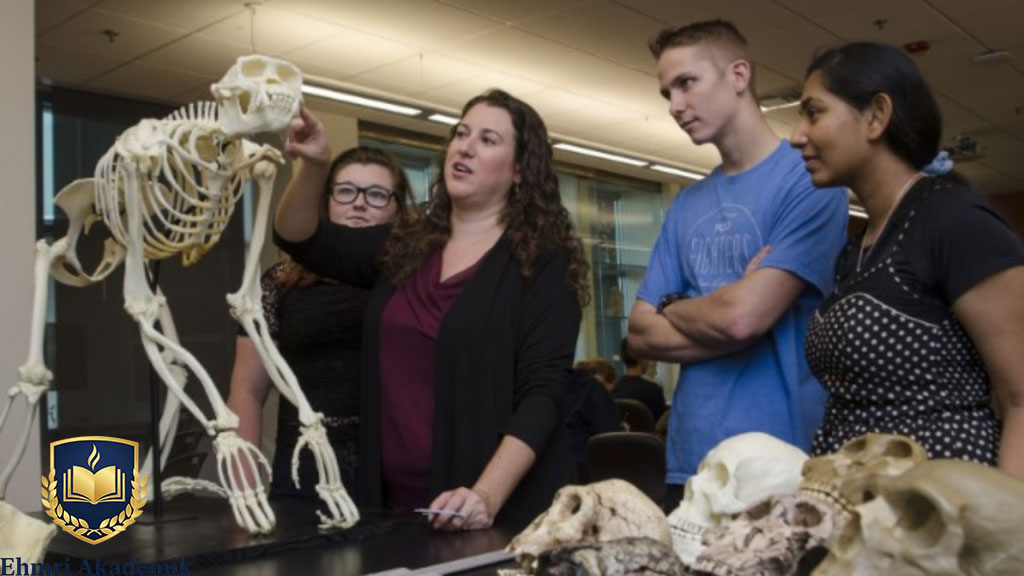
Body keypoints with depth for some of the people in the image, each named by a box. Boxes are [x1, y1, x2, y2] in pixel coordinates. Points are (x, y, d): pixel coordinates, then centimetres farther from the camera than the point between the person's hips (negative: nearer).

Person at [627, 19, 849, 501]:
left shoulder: (809, 179, -8)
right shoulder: (686, 206, 11)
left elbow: (743, 316, -19)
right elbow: (642, 335, 5)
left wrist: (673, 307, -1)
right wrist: (720, 310, -10)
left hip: (782, 460, -6)